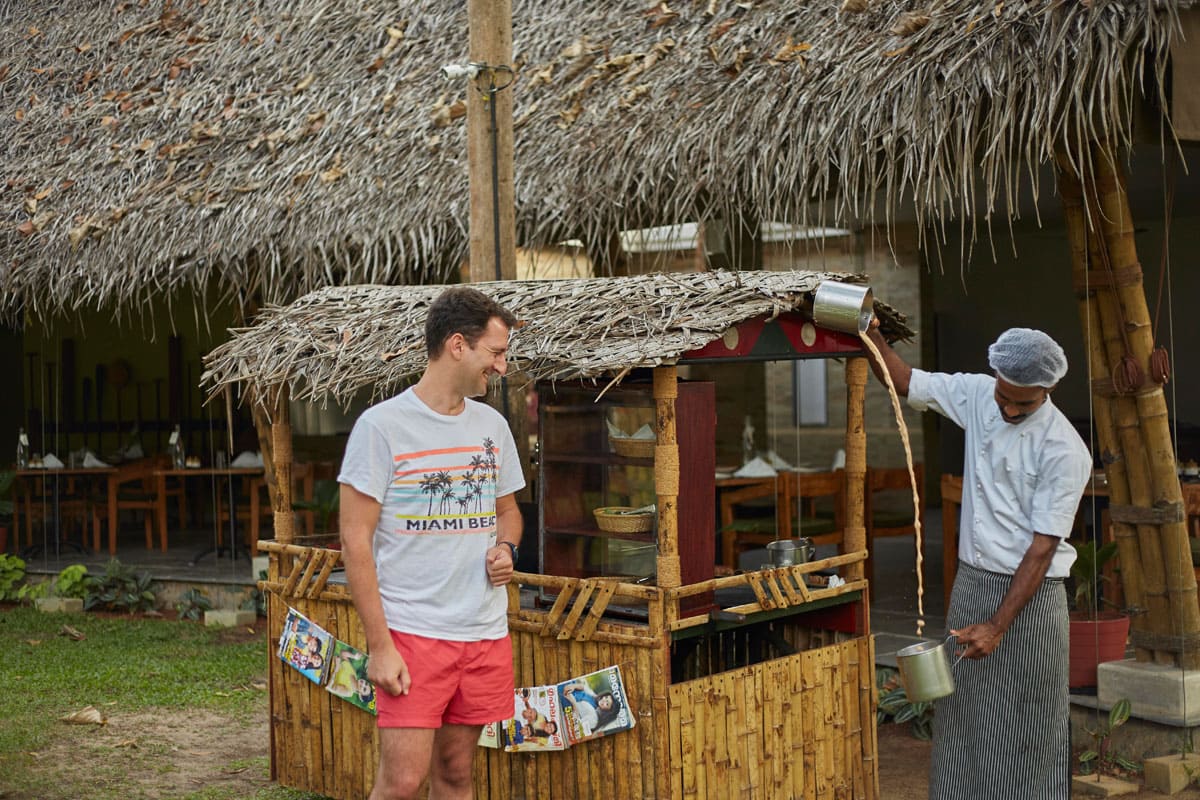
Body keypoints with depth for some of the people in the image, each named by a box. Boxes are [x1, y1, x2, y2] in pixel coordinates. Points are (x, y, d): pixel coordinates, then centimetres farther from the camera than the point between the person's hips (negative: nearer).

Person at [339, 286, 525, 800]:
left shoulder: (492, 426, 10)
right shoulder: (382, 425, -9)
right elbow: (355, 541, -10)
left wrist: (506, 548, 0)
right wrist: (379, 645, -14)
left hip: (486, 633, 6)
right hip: (412, 634, -6)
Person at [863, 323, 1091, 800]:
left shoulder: (1064, 451, -17)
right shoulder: (976, 395, 0)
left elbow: (1043, 547, -18)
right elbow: (905, 382, 12)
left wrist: (997, 626, -20)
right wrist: (871, 335, -5)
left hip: (1030, 596, -5)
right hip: (971, 584, 6)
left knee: (1024, 733, 2)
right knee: (960, 718, 10)